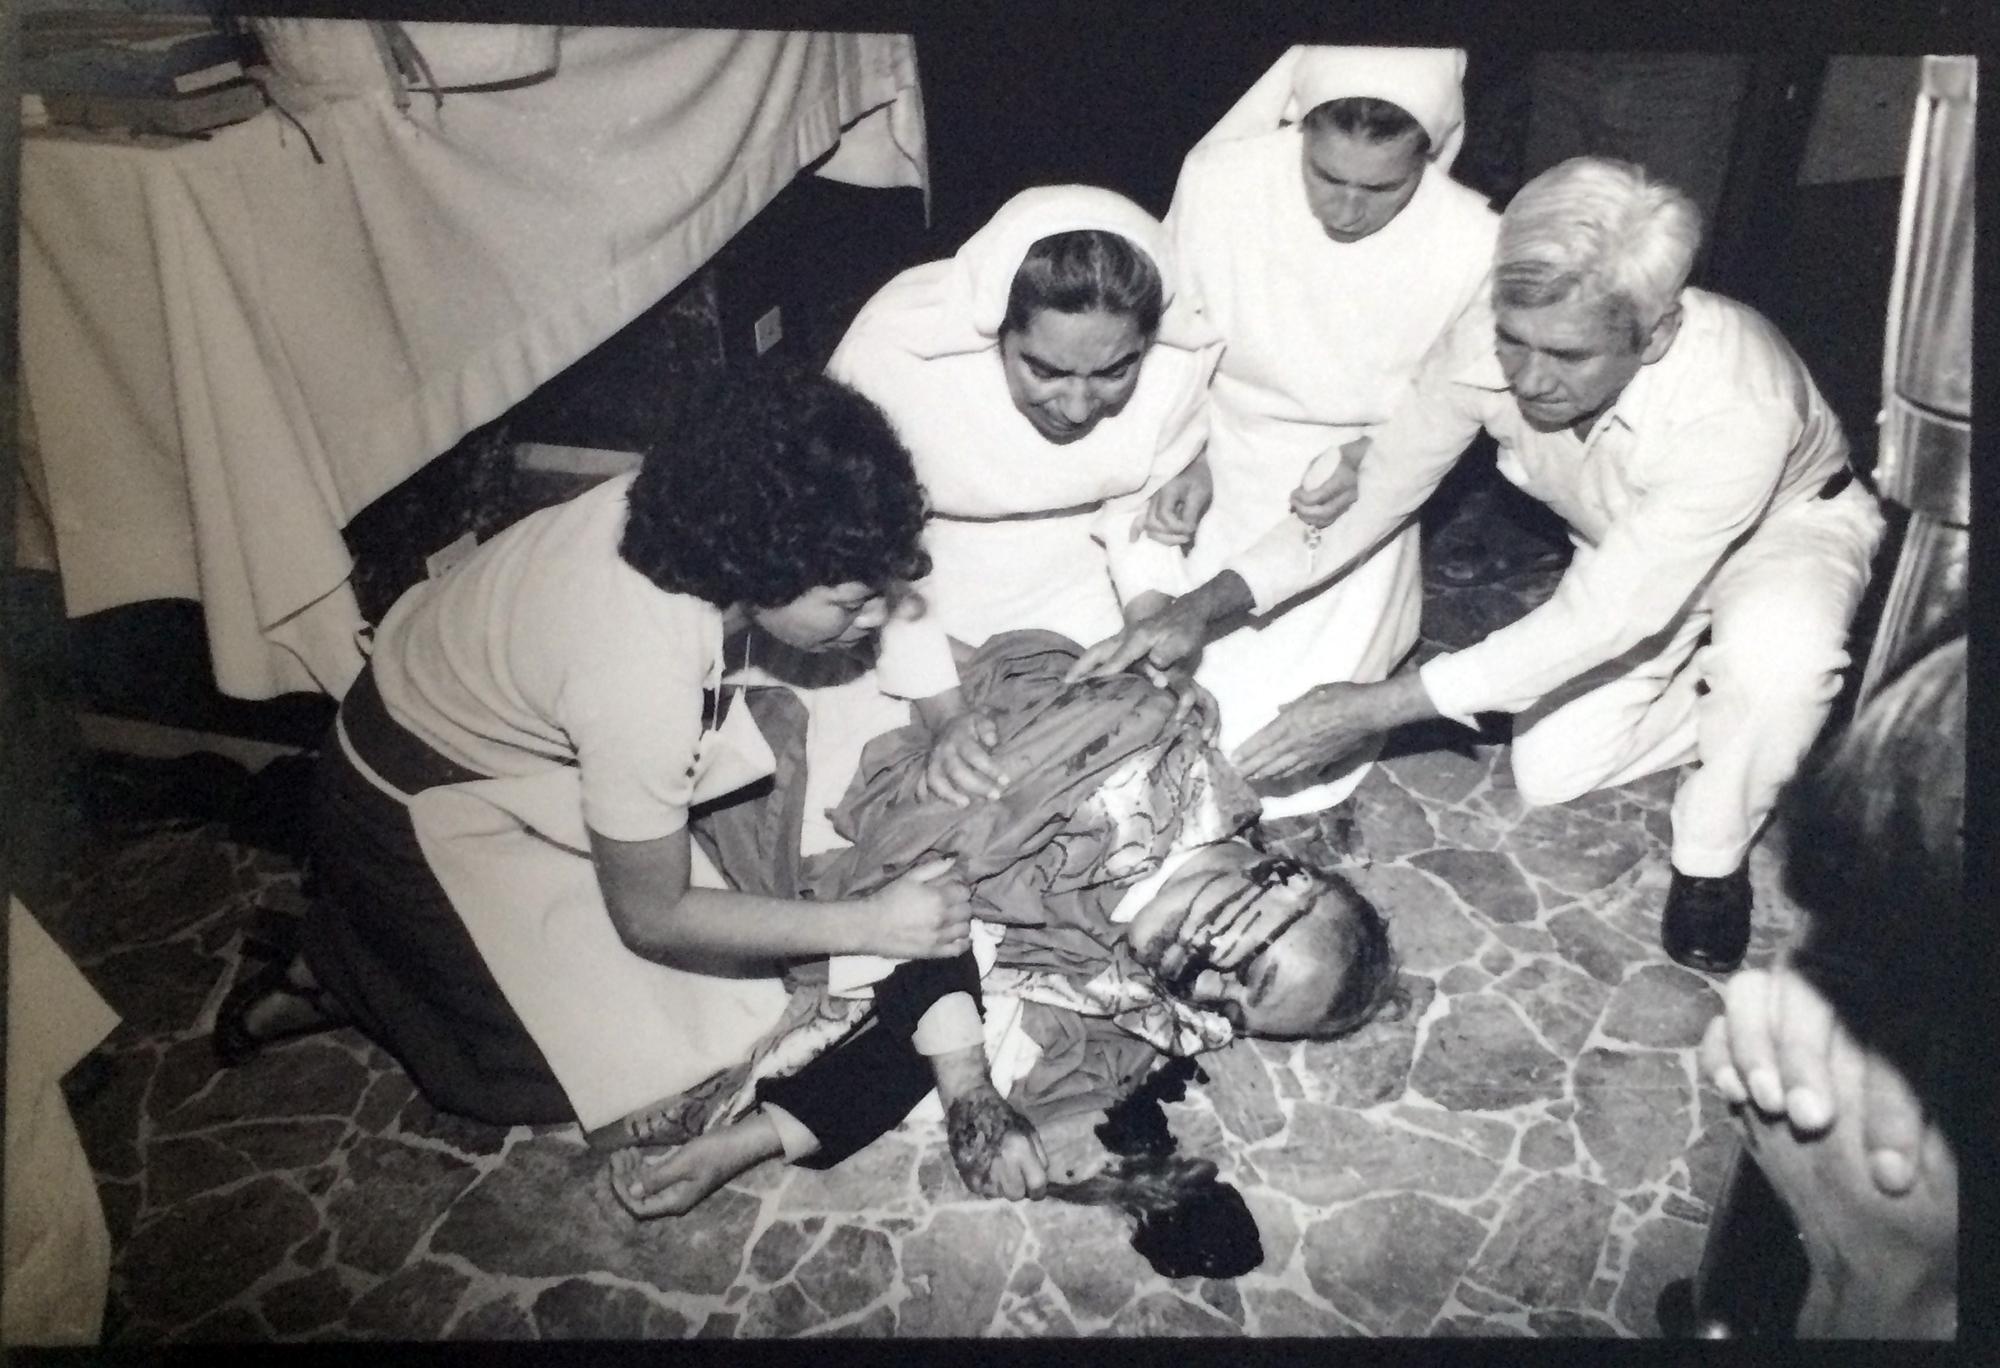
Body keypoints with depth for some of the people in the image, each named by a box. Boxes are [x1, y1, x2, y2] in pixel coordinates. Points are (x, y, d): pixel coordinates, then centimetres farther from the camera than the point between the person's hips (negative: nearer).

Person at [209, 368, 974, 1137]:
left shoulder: (697, 498, -22)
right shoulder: (641, 682, -40)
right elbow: (651, 918, -24)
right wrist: (866, 925, -25)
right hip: (420, 812, -7)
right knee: (620, 1060, -2)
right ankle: (339, 973, 11)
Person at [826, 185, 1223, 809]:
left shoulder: (1182, 357, -24)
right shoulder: (892, 354, -34)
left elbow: (1141, 506, -7)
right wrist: (945, 712, -26)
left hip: (1071, 569, 3)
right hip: (929, 575, -2)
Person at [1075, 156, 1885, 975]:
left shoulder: (1736, 405, -45)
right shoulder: (1490, 346, -32)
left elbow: (1602, 619, -41)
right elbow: (1377, 488, -18)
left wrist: (1377, 707, -42)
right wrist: (1205, 606, -31)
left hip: (1786, 523, -4)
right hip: (1628, 546, 5)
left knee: (1775, 650, -39)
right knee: (1548, 775, -4)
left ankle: (1713, 858, -7)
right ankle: (1744, 715, 22)